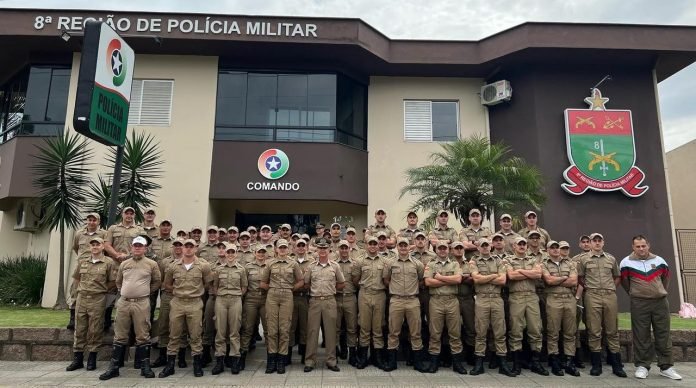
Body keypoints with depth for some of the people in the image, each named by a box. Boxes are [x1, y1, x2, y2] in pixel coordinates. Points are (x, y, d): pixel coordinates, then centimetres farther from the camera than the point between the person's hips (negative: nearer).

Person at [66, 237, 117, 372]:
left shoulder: (109, 263, -4)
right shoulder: (82, 262, 11)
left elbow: (113, 282, -4)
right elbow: (76, 278, 22)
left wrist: (101, 289, -1)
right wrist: (80, 290, 11)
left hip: (98, 300, -4)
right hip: (81, 298, 4)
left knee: (95, 330, 2)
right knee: (79, 329, 9)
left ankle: (92, 359, 13)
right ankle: (77, 359, 19)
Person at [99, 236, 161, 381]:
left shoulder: (151, 264, 2)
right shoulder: (124, 264, 12)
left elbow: (157, 282, 9)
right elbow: (118, 281, 23)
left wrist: (145, 291, 7)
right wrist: (124, 291, 12)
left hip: (142, 303, -3)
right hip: (123, 302, 3)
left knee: (142, 336, 1)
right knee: (120, 336, 8)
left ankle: (145, 367, 8)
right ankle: (114, 367, 16)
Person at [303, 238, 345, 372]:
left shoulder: (335, 266, 4)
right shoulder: (311, 267, 5)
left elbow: (341, 284, 10)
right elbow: (306, 284, 10)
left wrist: (331, 290, 6)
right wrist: (316, 290, 4)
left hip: (330, 301, 0)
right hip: (314, 301, 0)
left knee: (331, 330, 5)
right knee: (312, 330, 3)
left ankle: (331, 361, 15)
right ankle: (310, 361, 12)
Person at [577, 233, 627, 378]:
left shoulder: (611, 259, 12)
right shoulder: (584, 259, 6)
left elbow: (617, 277, 18)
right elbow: (580, 277, 8)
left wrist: (611, 287, 5)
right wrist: (589, 287, -1)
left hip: (610, 295, 2)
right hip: (592, 296, -2)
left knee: (612, 330, 5)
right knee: (594, 331, 0)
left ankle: (616, 364, 13)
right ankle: (596, 365, 7)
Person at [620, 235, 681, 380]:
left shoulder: (659, 261, 4)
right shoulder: (626, 263, -4)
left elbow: (666, 277, 20)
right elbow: (624, 281, 8)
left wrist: (661, 292, 18)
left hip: (661, 302, 3)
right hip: (639, 304, -2)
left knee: (663, 335, 7)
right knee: (641, 336, 2)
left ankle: (666, 367, 17)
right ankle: (642, 366, 10)